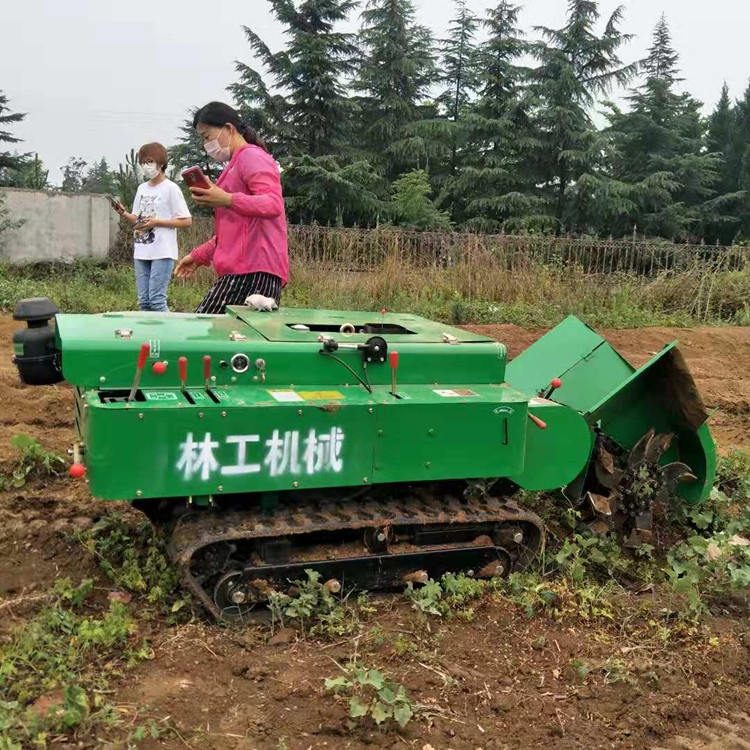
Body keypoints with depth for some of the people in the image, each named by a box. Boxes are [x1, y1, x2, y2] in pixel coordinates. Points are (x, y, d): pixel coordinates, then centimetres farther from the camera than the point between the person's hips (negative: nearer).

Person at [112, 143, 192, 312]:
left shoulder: (171, 188, -5)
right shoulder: (142, 188, 15)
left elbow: (186, 221, -8)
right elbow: (137, 220, 20)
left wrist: (156, 222, -15)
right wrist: (124, 213, -1)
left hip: (162, 253, -7)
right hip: (141, 252, 7)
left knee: (157, 300, -11)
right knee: (144, 300, 6)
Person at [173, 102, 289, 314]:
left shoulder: (251, 156, -2)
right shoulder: (237, 163, 30)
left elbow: (273, 203, -19)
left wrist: (227, 200, -31)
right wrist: (199, 256, 31)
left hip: (253, 271, -10)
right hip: (244, 270, 10)